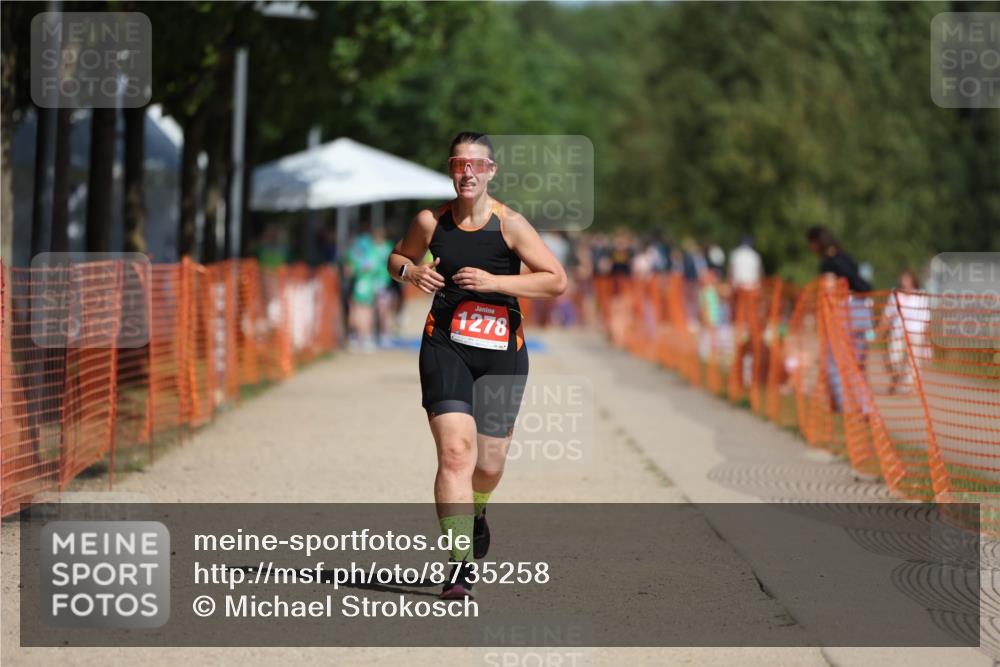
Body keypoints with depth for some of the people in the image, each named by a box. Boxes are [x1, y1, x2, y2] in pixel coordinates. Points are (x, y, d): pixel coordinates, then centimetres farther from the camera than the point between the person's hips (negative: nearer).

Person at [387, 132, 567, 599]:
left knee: (488, 461, 10)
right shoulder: (431, 222, 1)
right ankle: (460, 564, -18)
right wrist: (411, 271, -4)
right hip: (445, 346, 0)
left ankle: (477, 513, 48)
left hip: (501, 352, 0)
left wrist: (493, 282, -19)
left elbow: (556, 281, -10)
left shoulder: (509, 224, -7)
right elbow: (397, 258, 20)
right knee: (455, 453, -18)